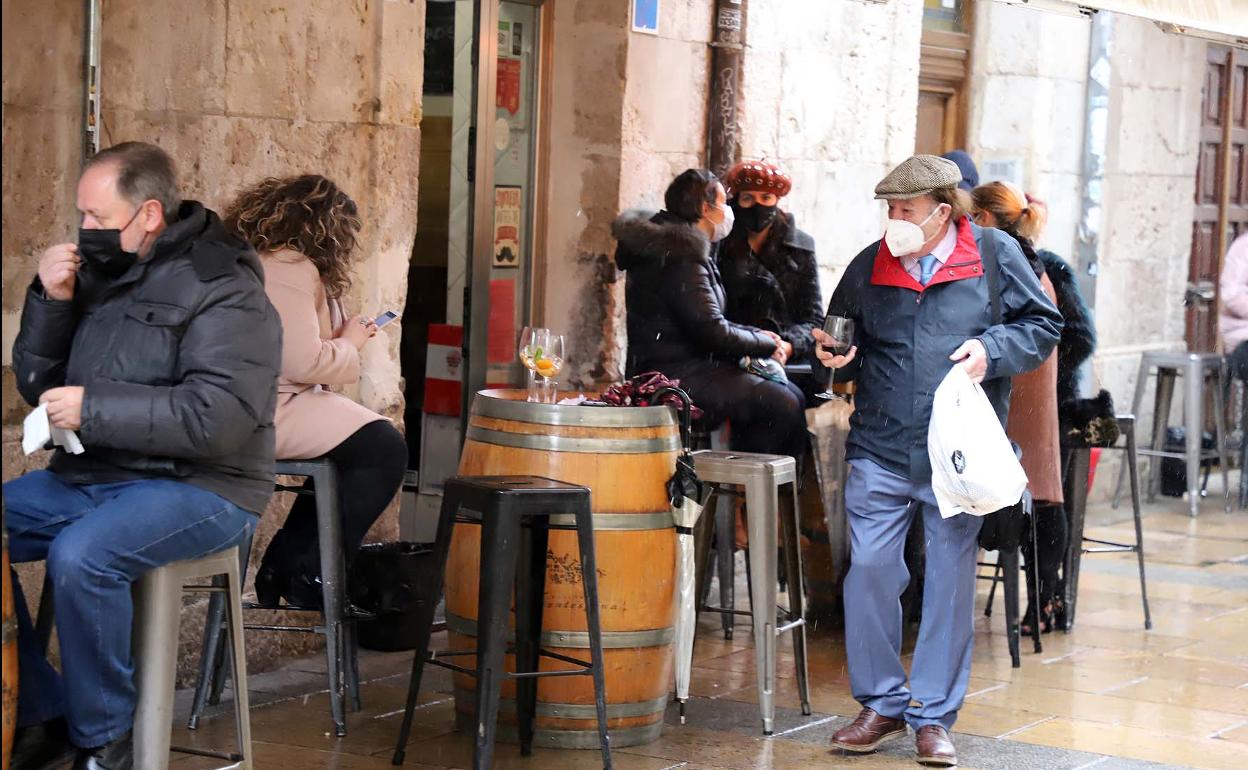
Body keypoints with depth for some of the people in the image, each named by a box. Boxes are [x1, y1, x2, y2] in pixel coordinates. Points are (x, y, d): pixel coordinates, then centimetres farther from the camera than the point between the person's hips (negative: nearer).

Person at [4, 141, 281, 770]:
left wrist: (94, 409, -22)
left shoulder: (222, 290, -12)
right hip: (88, 476, 8)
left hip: (198, 486, -8)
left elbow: (217, 417, -23)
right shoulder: (100, 273, 9)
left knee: (80, 554, -33)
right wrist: (51, 302, -2)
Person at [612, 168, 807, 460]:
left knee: (792, 395, 8)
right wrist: (767, 344, -6)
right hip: (677, 377, -11)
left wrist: (757, 335, 10)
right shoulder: (681, 257, -17)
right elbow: (712, 332, -22)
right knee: (782, 404, -20)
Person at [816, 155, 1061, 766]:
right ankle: (881, 704, 14)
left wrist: (992, 350, -13)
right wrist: (838, 356, -3)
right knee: (869, 568, -2)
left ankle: (934, 715, 15)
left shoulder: (995, 254, -1)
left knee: (950, 578, 4)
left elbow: (1043, 324, 3)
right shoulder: (868, 267, 7)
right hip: (880, 449, 2)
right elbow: (844, 341, 20)